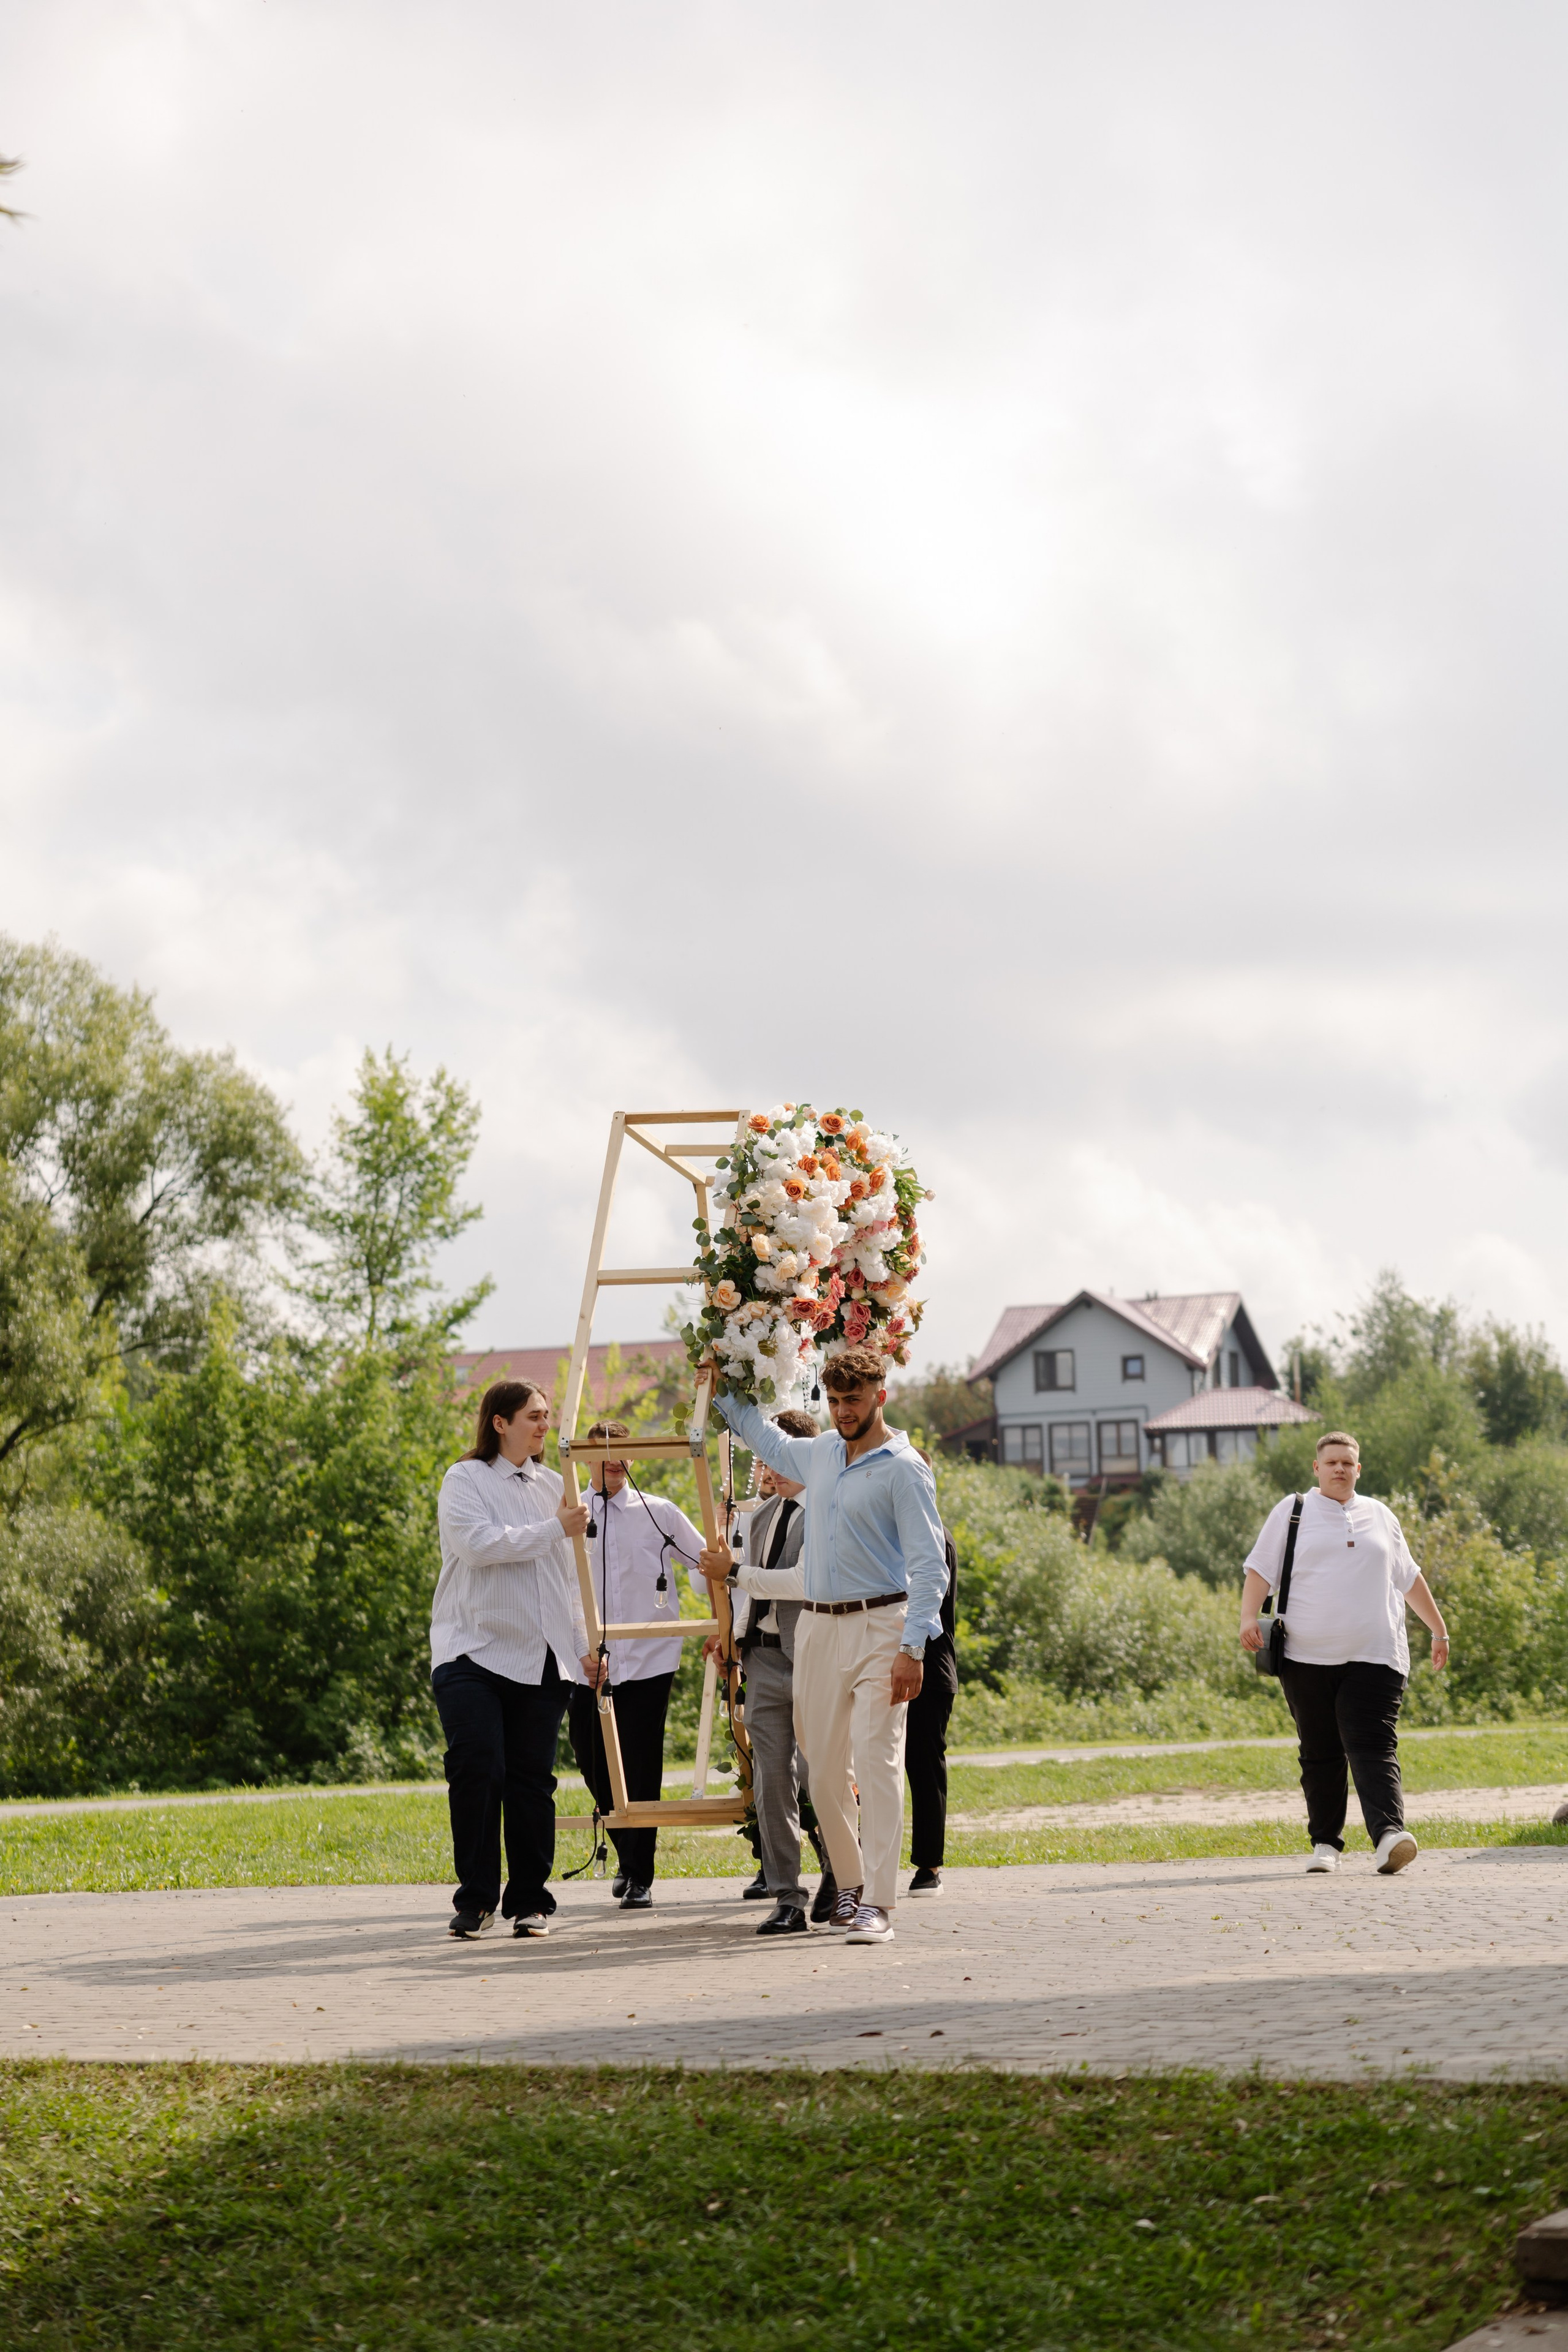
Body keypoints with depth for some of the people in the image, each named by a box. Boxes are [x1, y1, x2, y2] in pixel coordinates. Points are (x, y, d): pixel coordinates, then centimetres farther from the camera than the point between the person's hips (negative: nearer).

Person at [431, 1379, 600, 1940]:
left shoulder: (551, 1485, 16)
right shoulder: (465, 1480, 1)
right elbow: (479, 1544, -17)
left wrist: (583, 1645, 16)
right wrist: (555, 1530, -12)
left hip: (540, 1657, 4)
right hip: (474, 1651, -4)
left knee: (532, 1780, 2)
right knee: (476, 1772, -11)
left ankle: (530, 1901, 10)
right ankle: (475, 1899, -1)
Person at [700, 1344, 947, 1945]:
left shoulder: (903, 1468, -6)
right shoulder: (819, 1455, 13)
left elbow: (928, 1564, -11)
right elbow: (767, 1440, 39)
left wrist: (913, 1647, -19)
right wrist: (723, 1392, 35)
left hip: (878, 1625, -6)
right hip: (817, 1627, 6)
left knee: (877, 1764, -13)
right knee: (826, 1770, 6)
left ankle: (877, 1905, -17)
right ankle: (849, 1884, 21)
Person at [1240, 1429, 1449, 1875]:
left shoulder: (1380, 1516, 17)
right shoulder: (1292, 1511, 10)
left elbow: (1409, 1578, 26)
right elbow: (1261, 1570, 4)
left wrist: (1439, 1629, 29)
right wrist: (1249, 1618, -12)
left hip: (1373, 1657, 0)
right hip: (1308, 1658, 0)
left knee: (1373, 1748, -14)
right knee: (1320, 1755, 3)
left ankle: (1389, 1835, -28)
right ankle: (1325, 1843, 13)